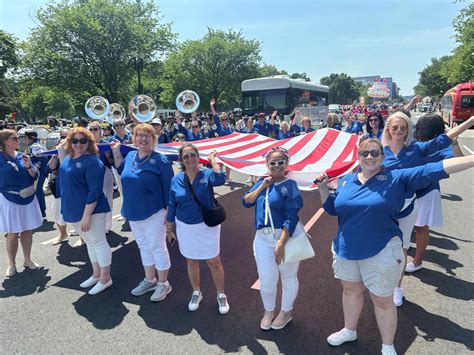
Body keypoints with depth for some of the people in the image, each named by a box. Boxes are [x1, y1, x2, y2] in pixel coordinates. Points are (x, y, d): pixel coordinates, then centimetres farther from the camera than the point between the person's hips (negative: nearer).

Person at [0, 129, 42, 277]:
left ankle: (28, 260, 28)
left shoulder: (22, 156, 2)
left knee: (27, 230, 13)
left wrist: (28, 166, -15)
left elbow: (34, 176, 0)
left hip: (28, 198, 3)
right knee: (12, 234, 5)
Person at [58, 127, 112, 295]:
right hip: (74, 210, 9)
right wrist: (61, 149, 14)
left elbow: (95, 191, -23)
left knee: (98, 242, 4)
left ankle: (105, 278, 19)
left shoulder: (92, 161, -19)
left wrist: (86, 216, -24)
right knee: (89, 242, 20)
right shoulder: (69, 157, 6)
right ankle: (96, 274, 36)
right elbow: (64, 173, 28)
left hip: (90, 210, -9)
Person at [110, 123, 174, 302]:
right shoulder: (130, 156, 5)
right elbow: (123, 172, 23)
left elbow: (169, 187, -13)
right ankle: (150, 280, 36)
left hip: (153, 213, -6)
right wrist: (116, 152, 12)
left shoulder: (160, 160, -14)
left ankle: (163, 283, 23)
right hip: (133, 213, 7)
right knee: (144, 247, 19)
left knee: (157, 248, 5)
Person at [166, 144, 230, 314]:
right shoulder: (176, 179, -4)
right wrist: (170, 229, 7)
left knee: (214, 262, 8)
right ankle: (196, 293, 41)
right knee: (191, 262, 18)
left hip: (207, 225, -2)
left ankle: (221, 295, 30)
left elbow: (220, 179, -36)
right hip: (185, 227, 3)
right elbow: (172, 207, 3)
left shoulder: (207, 174, -11)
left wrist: (213, 159, -24)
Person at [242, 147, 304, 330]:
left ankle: (286, 312, 39)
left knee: (288, 277, 15)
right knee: (266, 280, 9)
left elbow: (291, 217, -17)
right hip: (263, 237, 4)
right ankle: (268, 311, 38)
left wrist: (281, 243, -23)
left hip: (287, 236, -4)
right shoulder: (262, 182, 7)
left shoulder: (290, 185, -11)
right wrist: (262, 186, -9)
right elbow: (246, 202, 2)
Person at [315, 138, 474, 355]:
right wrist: (323, 188, -4)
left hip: (381, 253, -4)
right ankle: (349, 331, 48)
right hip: (345, 250, 4)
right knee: (350, 290, 23)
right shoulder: (346, 181, 2)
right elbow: (332, 208, 12)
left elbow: (435, 169, -18)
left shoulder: (396, 179, -10)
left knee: (383, 301, 12)